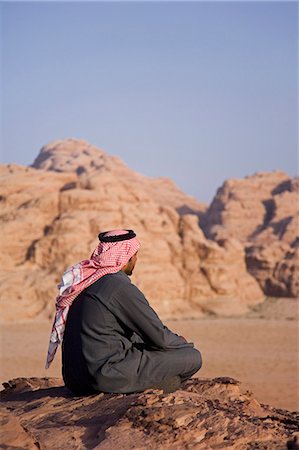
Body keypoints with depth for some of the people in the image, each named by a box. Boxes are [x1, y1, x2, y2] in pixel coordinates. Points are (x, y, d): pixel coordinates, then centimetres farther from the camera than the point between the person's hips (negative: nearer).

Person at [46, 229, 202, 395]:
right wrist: (183, 343, 14)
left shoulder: (83, 281, 13)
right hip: (107, 377, -9)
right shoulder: (122, 288, -13)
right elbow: (159, 336, -8)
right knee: (193, 357, -3)